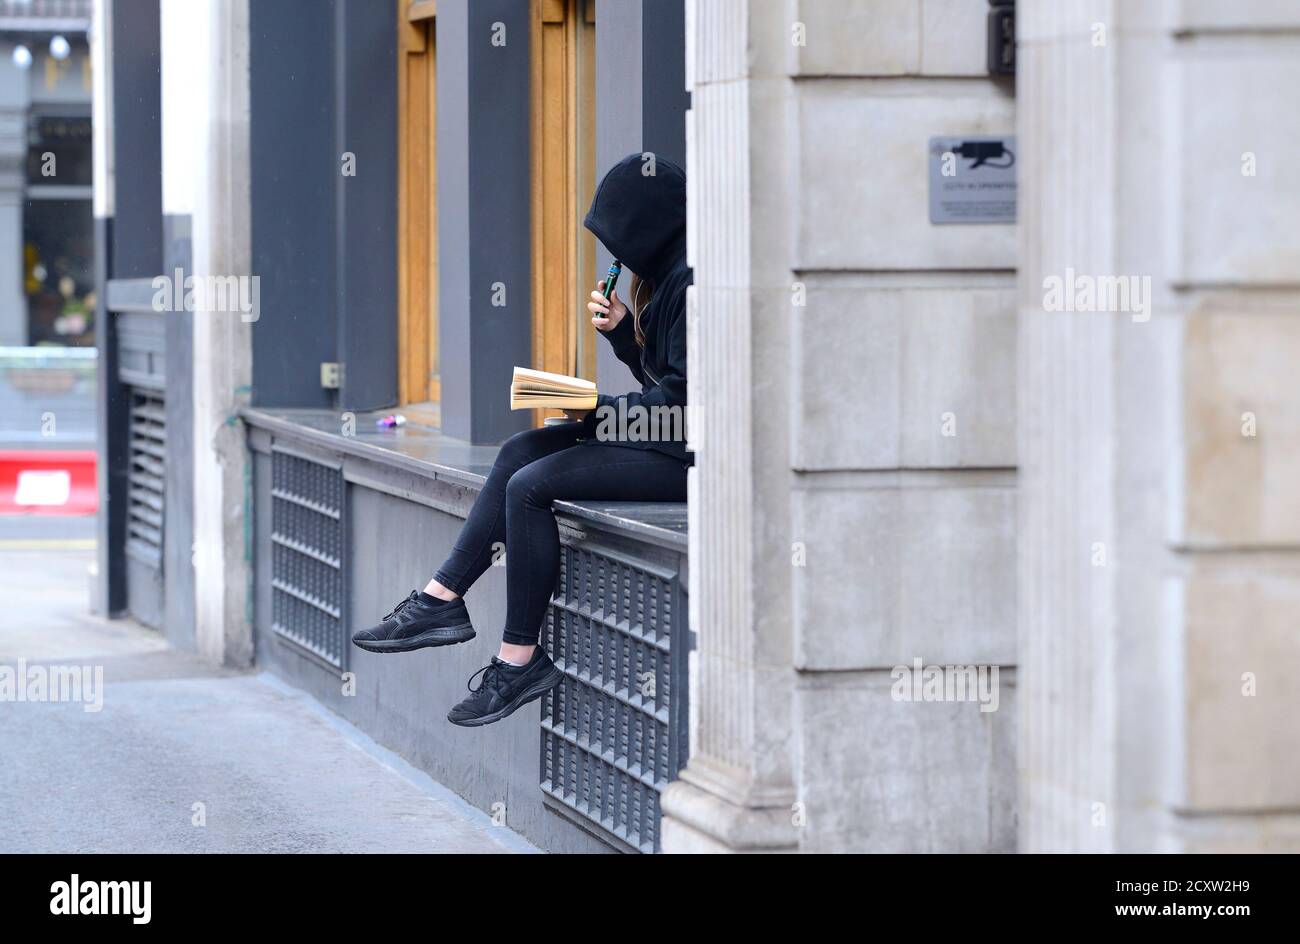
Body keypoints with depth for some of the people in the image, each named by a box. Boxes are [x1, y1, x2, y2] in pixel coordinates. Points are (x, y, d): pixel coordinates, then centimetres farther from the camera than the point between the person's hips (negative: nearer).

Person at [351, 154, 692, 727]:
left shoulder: (691, 281, -18)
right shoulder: (664, 274, 15)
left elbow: (681, 400, -21)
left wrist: (602, 411, -13)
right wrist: (621, 330, 5)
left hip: (687, 454, -11)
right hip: (661, 433, 11)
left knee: (530, 485, -16)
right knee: (520, 452, 6)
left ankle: (520, 657, -8)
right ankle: (441, 602, 3)